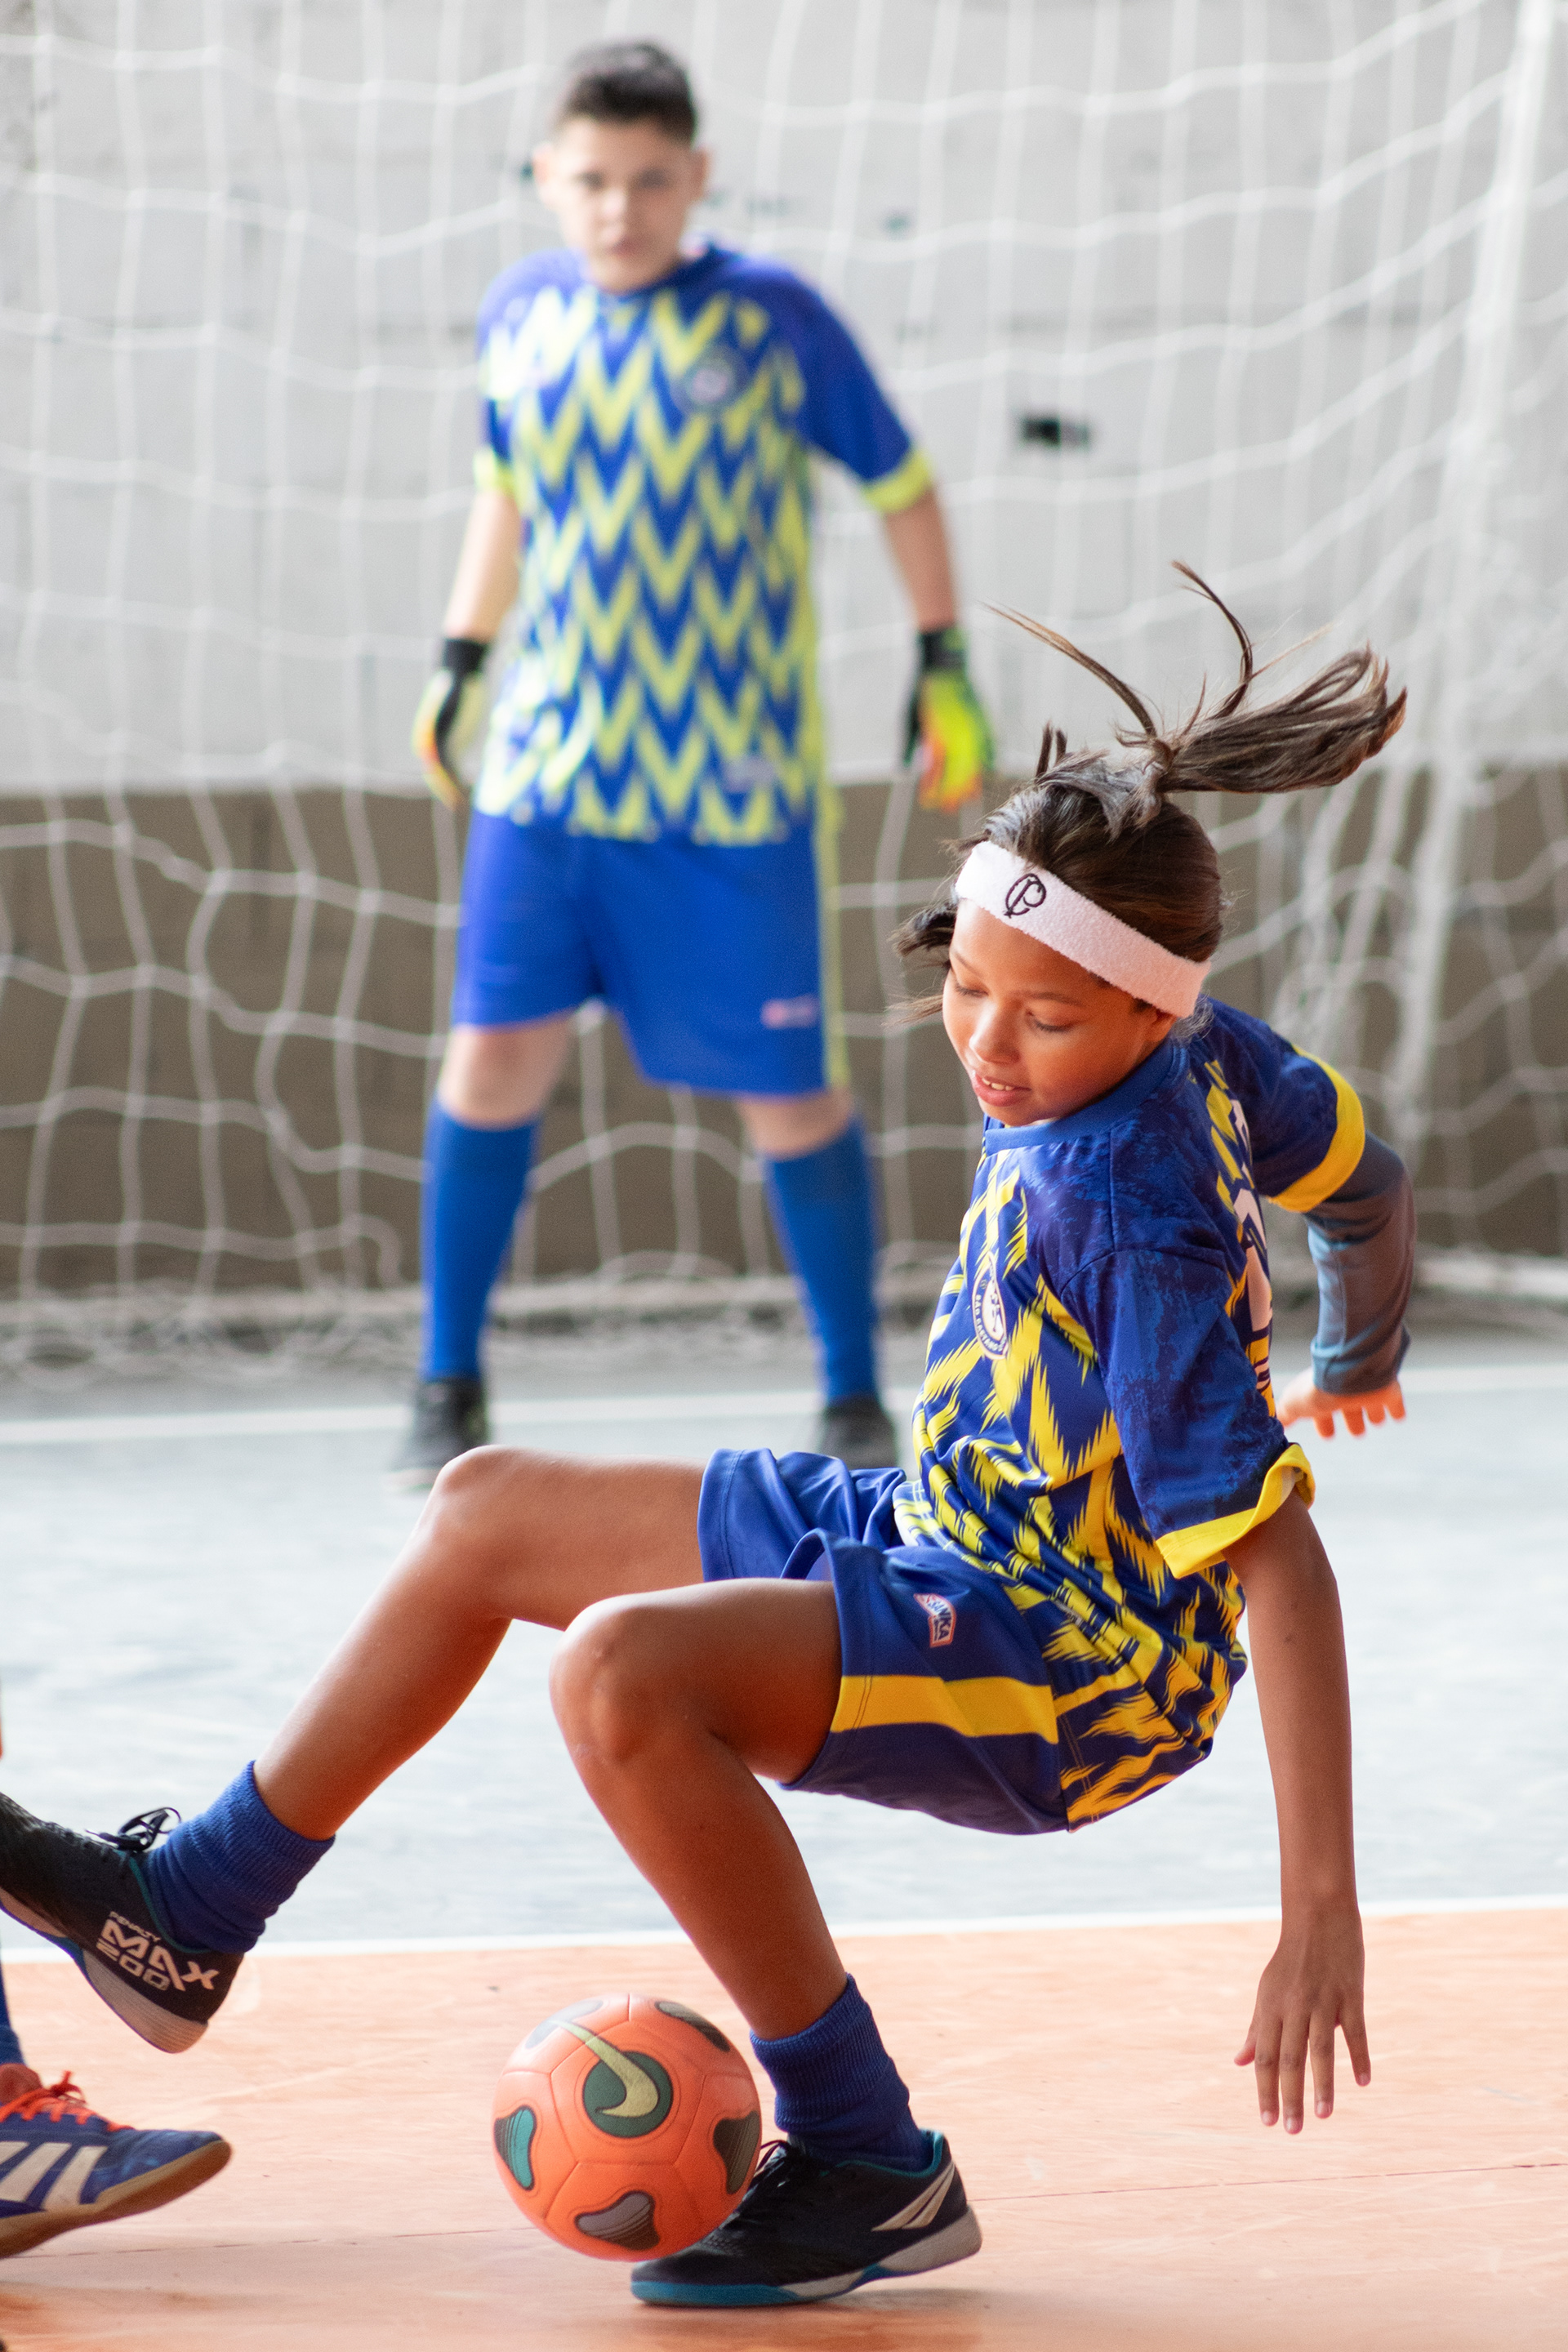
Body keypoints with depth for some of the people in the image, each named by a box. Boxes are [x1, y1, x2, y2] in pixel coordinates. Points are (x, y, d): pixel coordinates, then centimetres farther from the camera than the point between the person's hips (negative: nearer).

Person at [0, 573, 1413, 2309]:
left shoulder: (1136, 1214, -28)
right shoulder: (1192, 1046, -5)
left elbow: (1274, 1559, -30)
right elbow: (1360, 1172, 14)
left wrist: (1322, 1907, -32)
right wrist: (1357, 1359, 37)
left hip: (1070, 1668, -10)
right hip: (938, 1541, 10)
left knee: (623, 1674, -33)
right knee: (490, 1515, 17)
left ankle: (870, 2175, -19)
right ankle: (188, 1920, 29)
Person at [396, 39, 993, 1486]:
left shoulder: (774, 319, -6)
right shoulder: (520, 319, 5)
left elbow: (903, 486, 5)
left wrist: (945, 670, 4)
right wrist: (462, 659, 20)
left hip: (740, 793, -3)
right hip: (549, 770, 3)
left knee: (789, 1098, 1)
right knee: (495, 1054, -6)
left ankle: (856, 1399, 17)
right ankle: (450, 1390, 7)